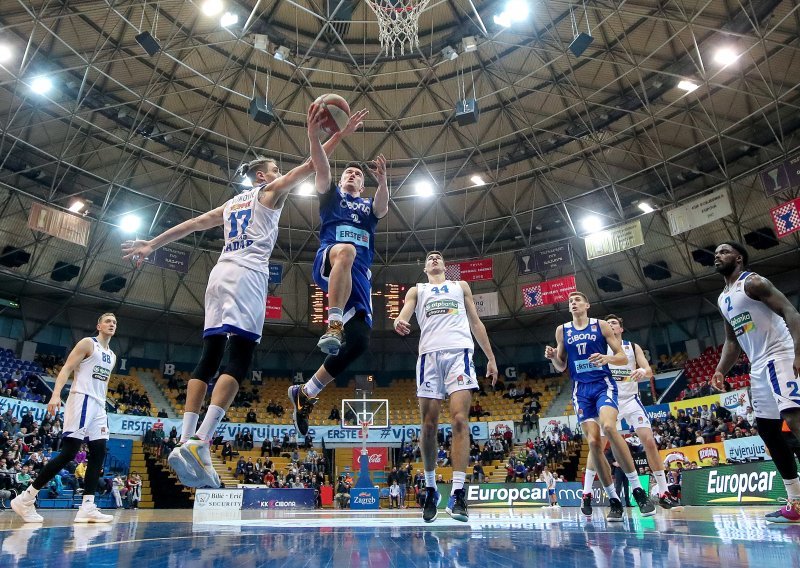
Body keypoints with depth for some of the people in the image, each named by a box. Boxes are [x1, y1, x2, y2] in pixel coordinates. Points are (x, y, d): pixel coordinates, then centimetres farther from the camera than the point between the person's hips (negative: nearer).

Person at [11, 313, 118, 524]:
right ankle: (25, 499, -1)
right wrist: (56, 394, -24)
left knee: (98, 454, -2)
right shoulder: (87, 343, -1)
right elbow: (66, 369, -10)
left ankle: (87, 508, -4)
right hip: (81, 400, -8)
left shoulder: (112, 356, 21)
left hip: (98, 405, 8)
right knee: (69, 453, -12)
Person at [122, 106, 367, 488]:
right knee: (238, 362, -15)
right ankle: (199, 444, -25)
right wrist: (340, 134, 8)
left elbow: (191, 223, 28)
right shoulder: (269, 191, 12)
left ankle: (185, 442, -3)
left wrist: (151, 245, 30)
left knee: (208, 360, 3)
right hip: (247, 275, -8)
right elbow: (310, 167, 5)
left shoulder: (231, 204, 29)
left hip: (220, 273, 8)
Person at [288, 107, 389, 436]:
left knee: (360, 340, -11)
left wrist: (382, 180, -16)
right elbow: (321, 167, 6)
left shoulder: (369, 207, 31)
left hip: (359, 274, 3)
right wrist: (313, 134, -11)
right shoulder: (331, 195, 26)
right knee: (346, 250, -41)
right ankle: (334, 324, -44)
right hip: (328, 262, -3)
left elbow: (382, 208, 4)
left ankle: (306, 392, 4)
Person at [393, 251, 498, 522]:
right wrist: (399, 321, -22)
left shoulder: (461, 286, 26)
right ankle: (430, 488, 13)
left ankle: (458, 492, -18)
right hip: (429, 354, 1)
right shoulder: (417, 290, 23)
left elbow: (475, 322, 23)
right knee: (429, 425, -2)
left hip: (459, 350, 0)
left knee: (459, 419, -16)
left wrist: (491, 357, 15)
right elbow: (404, 313, 4)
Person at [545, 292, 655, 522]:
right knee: (593, 442, -8)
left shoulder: (601, 325, 3)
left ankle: (638, 489, -18)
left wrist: (607, 358, -19)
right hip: (581, 389, 3)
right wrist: (552, 357, -8)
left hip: (603, 384, -3)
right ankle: (614, 501, 4)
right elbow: (561, 366, 14)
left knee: (608, 427, -29)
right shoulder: (562, 330, 10)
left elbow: (623, 357, 3)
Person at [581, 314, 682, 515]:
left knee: (650, 442, -7)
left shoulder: (633, 347, 9)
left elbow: (649, 372, -1)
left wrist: (643, 371, -24)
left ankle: (664, 494, 5)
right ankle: (586, 494, -3)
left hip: (631, 399, 1)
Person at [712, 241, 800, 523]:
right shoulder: (723, 299, 19)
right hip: (758, 367, 9)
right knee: (767, 429, 8)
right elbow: (731, 341, 22)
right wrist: (720, 370, 8)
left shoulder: (753, 282, -7)